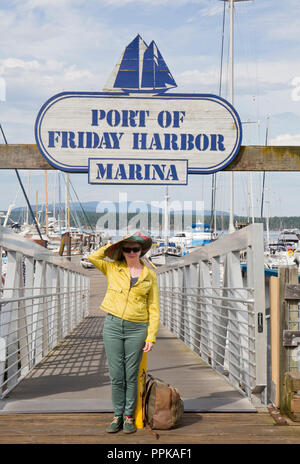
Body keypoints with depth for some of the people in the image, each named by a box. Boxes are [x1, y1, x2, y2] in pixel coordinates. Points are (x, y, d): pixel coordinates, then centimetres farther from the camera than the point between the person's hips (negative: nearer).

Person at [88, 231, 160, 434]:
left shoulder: (150, 275, 5)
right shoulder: (113, 268, 8)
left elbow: (154, 308, 4)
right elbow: (93, 257, -4)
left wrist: (151, 337, -3)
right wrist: (115, 244, 4)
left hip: (136, 329, -1)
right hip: (113, 326, 1)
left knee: (131, 376, 4)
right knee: (116, 376, 5)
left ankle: (129, 416, 17)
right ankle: (117, 416, 17)